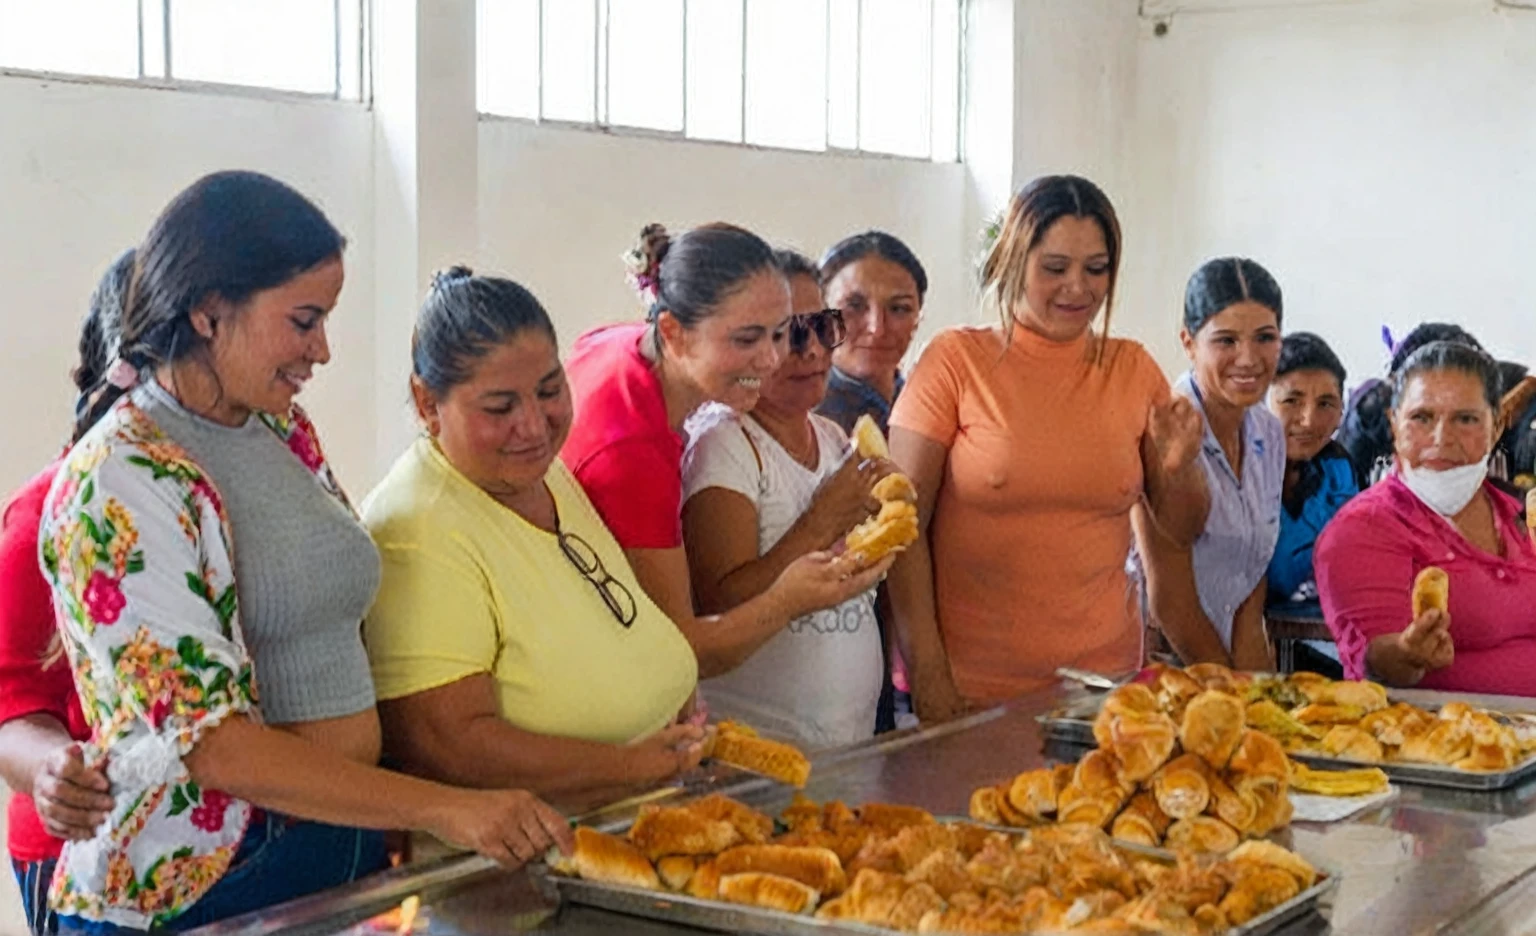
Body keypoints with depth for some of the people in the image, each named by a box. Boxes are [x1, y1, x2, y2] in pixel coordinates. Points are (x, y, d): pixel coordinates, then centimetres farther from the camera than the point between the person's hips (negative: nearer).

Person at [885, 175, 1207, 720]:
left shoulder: (1132, 369, 7)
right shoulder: (957, 360, -4)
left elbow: (1182, 530, 11)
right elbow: (904, 526, -8)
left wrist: (1180, 467, -11)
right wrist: (927, 675, -14)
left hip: (1102, 674, 3)